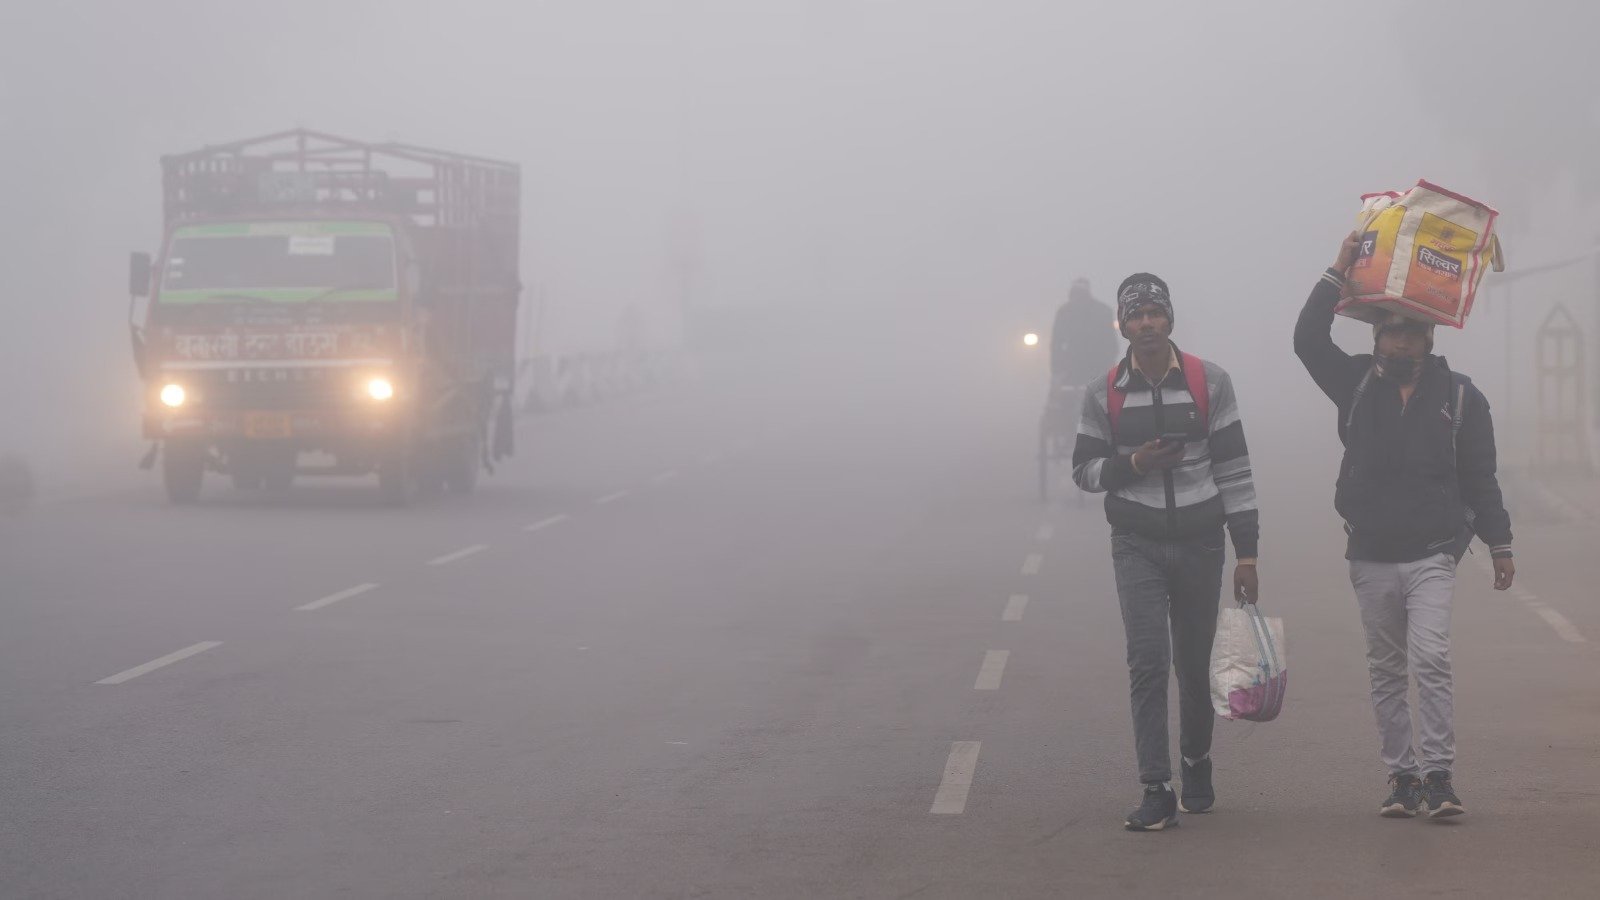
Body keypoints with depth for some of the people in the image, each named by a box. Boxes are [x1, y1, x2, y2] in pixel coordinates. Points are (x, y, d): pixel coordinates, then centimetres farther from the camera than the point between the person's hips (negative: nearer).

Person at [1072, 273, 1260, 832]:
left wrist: (1247, 551, -3)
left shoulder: (1210, 383, -1)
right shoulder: (1105, 394, 1)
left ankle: (1197, 763, 33)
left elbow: (1234, 469, 0)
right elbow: (1084, 471, 7)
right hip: (1137, 548, -1)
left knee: (1195, 664, 10)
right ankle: (1156, 792, -11)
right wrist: (1132, 463, -14)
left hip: (1200, 544, 1)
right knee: (1148, 664, -11)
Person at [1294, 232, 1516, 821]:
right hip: (1370, 557, 3)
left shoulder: (1459, 396, 3)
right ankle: (1402, 777, 13)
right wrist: (1339, 273, -9)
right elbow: (1308, 340, -4)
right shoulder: (1358, 385, 7)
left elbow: (1480, 477, 6)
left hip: (1432, 555, -3)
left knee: (1431, 659, -16)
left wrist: (1499, 545, 4)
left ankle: (1439, 776, -15)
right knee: (1385, 671, 6)